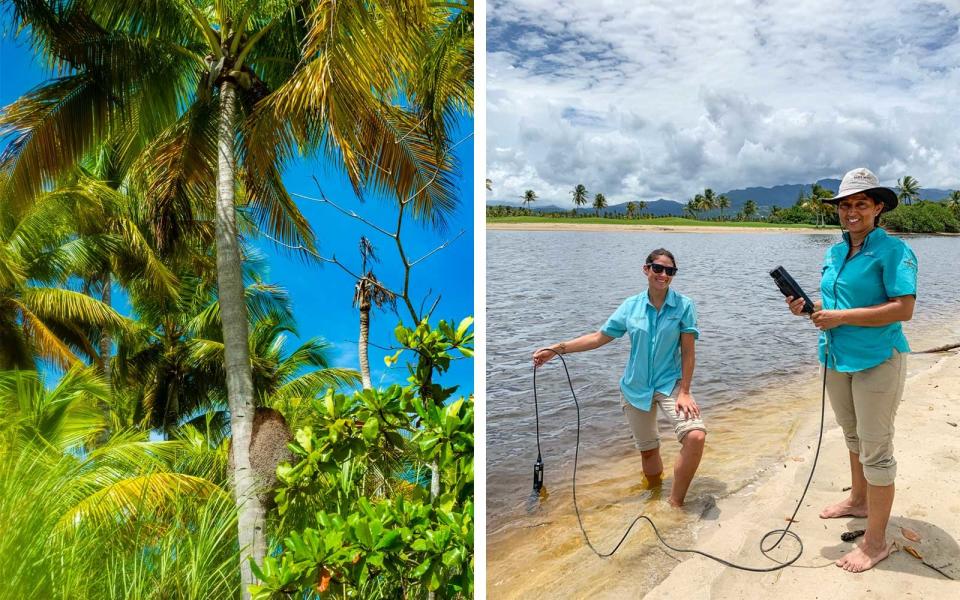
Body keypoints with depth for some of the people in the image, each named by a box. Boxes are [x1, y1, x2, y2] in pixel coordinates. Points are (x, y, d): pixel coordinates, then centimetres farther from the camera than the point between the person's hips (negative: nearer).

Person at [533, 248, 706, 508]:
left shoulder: (684, 306, -9)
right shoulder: (631, 306, -3)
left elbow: (688, 352, -9)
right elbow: (599, 337, 0)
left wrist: (684, 392, -15)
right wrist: (556, 349, -6)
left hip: (670, 384, -2)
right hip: (636, 388, 2)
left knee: (696, 436, -25)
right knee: (648, 450, 12)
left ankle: (676, 502, -11)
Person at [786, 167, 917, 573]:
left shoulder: (892, 250, -13)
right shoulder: (834, 253, 9)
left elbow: (904, 308, -22)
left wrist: (841, 317, -23)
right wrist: (809, 307, -2)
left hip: (877, 360, -7)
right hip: (837, 358, 8)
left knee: (875, 449, -1)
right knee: (854, 436, 23)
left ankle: (876, 541, 11)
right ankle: (858, 501, 43)